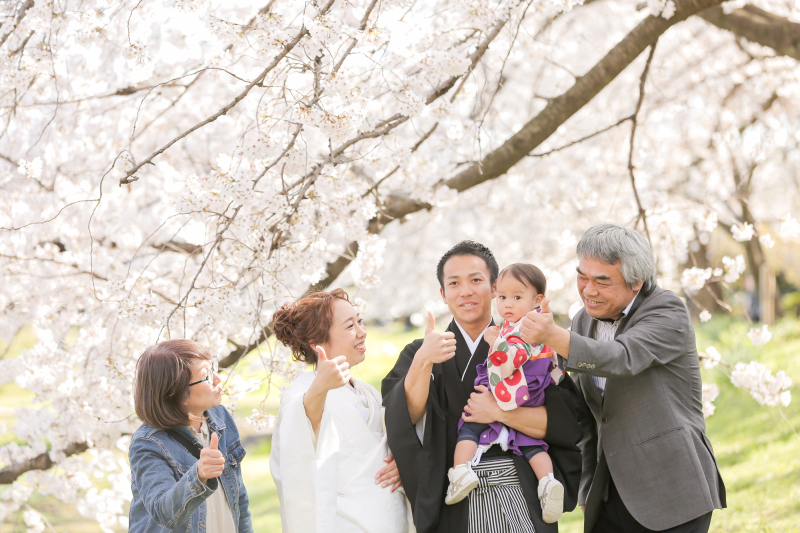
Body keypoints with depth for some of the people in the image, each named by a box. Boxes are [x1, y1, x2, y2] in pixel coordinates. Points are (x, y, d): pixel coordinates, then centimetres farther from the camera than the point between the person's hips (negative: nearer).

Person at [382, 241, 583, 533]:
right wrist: (423, 361, -26)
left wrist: (501, 413, -16)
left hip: (522, 499, 0)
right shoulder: (419, 353, 9)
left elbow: (567, 420, -6)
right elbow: (404, 416, -11)